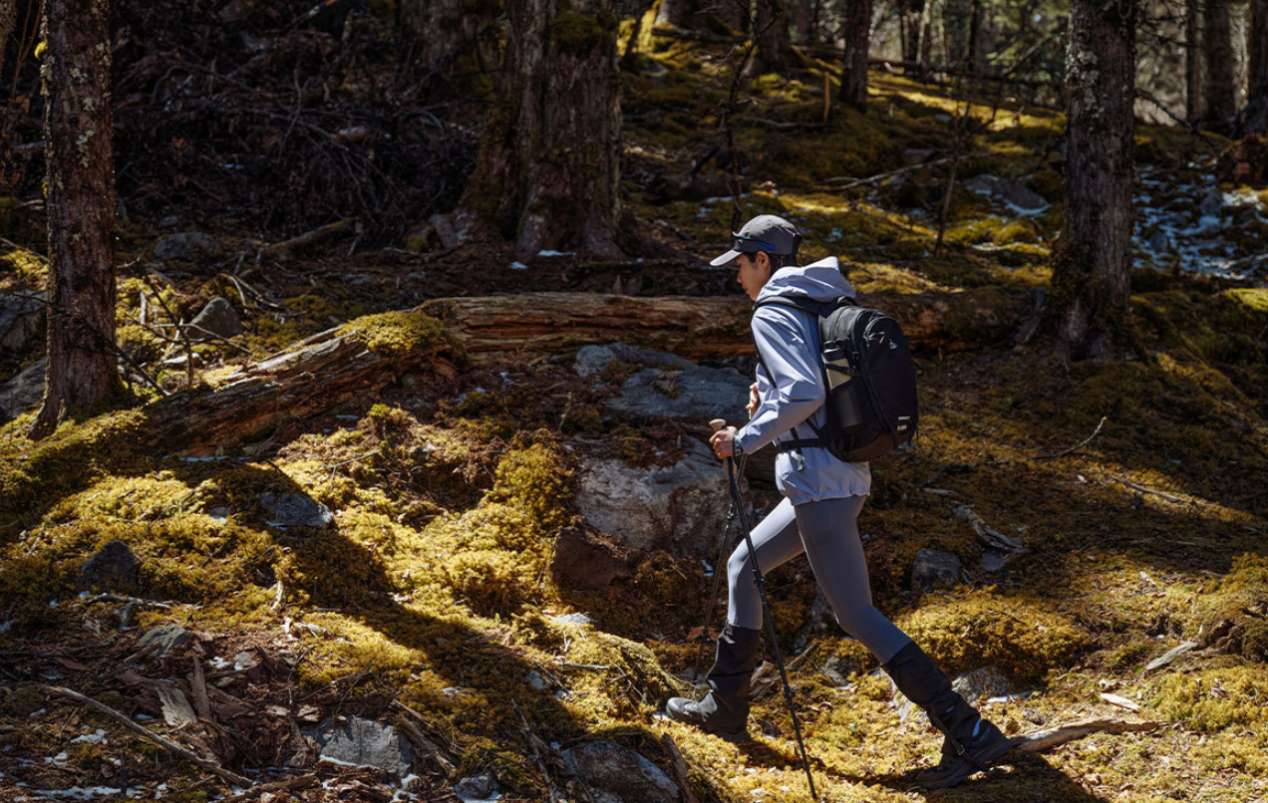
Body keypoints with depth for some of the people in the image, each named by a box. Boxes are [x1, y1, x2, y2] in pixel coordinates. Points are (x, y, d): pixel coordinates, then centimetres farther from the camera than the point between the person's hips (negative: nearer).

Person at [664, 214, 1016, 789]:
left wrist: (746, 439, -14)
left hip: (818, 483, -10)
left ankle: (970, 736, -11)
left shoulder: (773, 312, -10)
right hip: (846, 479, 10)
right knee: (742, 566, 22)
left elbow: (803, 391, -24)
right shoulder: (830, 305, 17)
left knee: (858, 618, -8)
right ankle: (725, 709, 30)